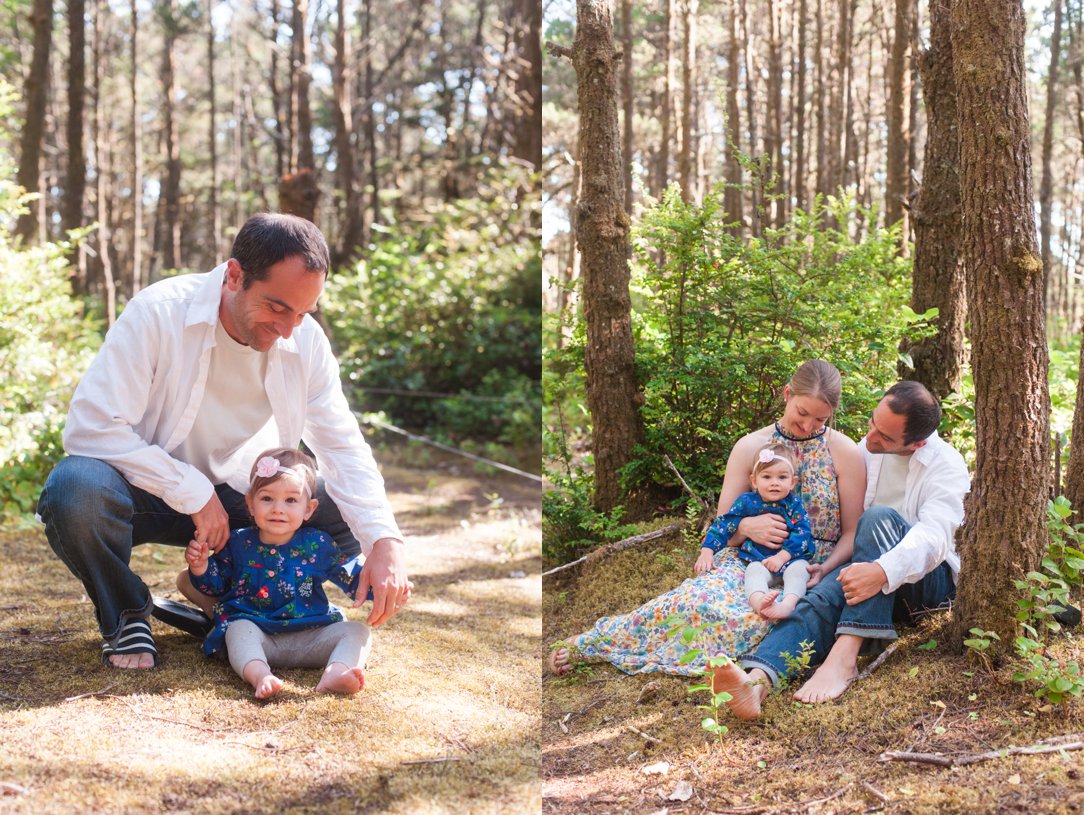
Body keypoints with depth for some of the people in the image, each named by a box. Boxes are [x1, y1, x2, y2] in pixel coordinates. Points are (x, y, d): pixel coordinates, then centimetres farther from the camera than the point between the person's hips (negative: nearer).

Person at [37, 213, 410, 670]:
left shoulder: (306, 341, -10)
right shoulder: (158, 312, -23)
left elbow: (342, 445, -10)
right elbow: (90, 428, -27)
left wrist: (385, 541, -26)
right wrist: (193, 495, -27)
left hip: (231, 494, 4)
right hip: (147, 490, -4)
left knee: (344, 515, -14)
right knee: (75, 490, -36)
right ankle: (125, 613, -7)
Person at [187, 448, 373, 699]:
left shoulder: (317, 545, 4)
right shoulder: (238, 543, 7)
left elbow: (353, 576, 6)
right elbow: (216, 586, 16)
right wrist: (200, 566, -6)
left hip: (311, 636, 1)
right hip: (254, 629, -1)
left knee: (357, 631, -18)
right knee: (239, 630, -31)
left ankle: (335, 674, -47)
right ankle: (260, 675, -58)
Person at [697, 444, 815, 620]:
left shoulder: (794, 504, 4)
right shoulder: (747, 502, 5)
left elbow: (803, 533, -5)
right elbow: (724, 525, 6)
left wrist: (783, 556, -19)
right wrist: (707, 550, -8)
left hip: (791, 558, 0)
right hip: (758, 560, 0)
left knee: (798, 569, -31)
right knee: (754, 571, -31)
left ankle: (789, 604, -57)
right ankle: (758, 601, -64)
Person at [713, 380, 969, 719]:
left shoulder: (947, 466, -11)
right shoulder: (869, 448, 8)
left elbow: (934, 535, -27)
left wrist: (885, 571, -45)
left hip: (929, 576, -4)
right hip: (870, 565, 4)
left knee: (880, 518, -34)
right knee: (820, 599, -31)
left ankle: (843, 657, -47)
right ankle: (756, 678, -61)